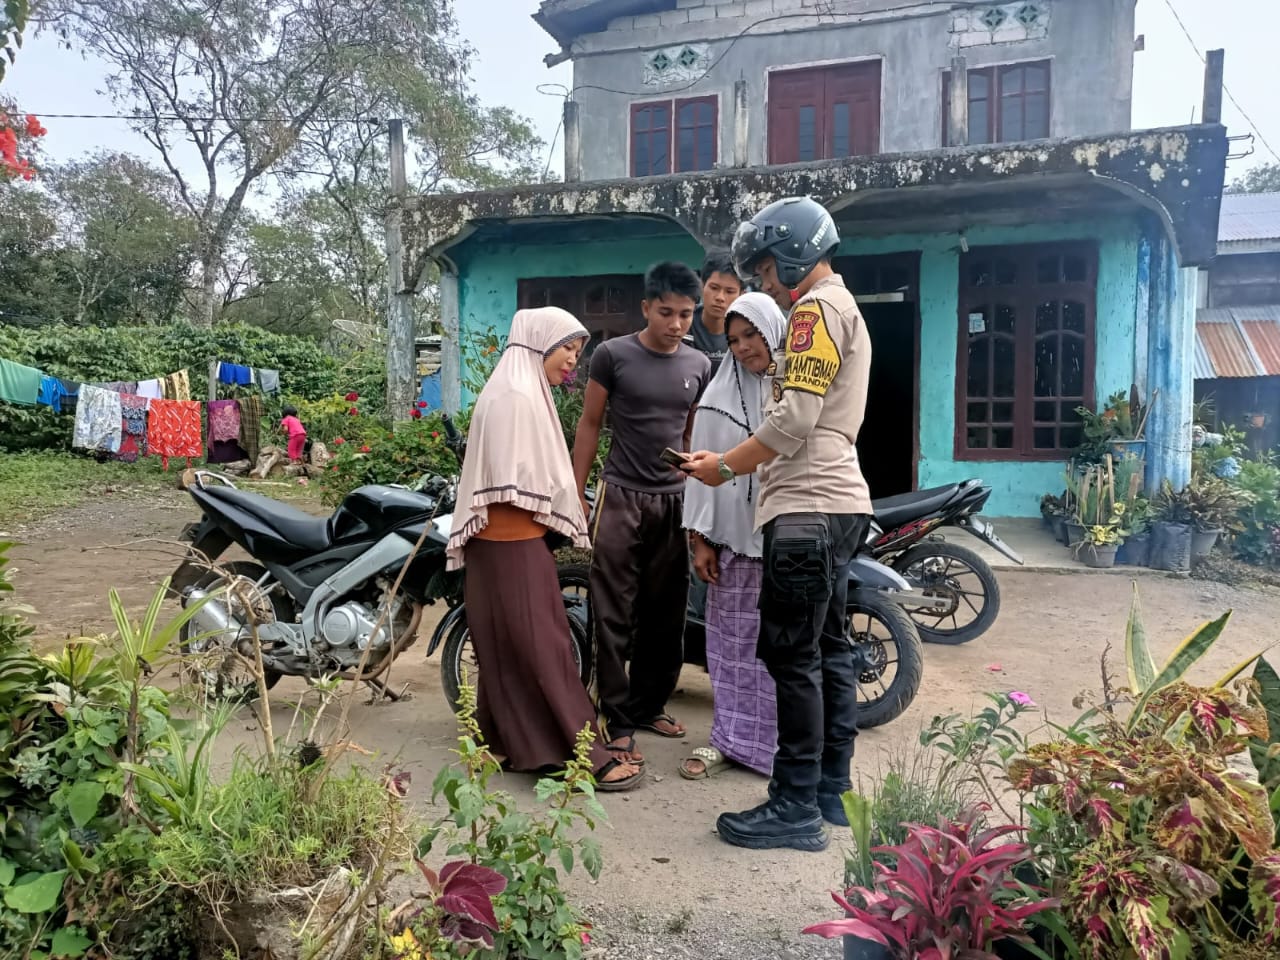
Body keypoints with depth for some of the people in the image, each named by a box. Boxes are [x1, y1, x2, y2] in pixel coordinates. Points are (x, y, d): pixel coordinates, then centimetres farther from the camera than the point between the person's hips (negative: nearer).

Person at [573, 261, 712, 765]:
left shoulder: (699, 365, 7)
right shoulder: (612, 355, -3)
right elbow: (589, 426, 1)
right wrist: (576, 495, 0)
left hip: (675, 501, 4)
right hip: (621, 497, -4)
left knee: (665, 615, 9)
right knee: (614, 616, -3)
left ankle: (649, 705, 25)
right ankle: (618, 721, 5)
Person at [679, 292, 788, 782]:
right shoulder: (719, 394, 6)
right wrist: (700, 537, -1)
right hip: (734, 537, 2)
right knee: (732, 642, 8)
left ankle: (784, 743, 18)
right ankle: (730, 738, 20)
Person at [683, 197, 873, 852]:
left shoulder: (818, 308, -7)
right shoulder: (844, 310, 25)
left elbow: (794, 419, -16)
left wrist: (725, 466, -4)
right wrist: (736, 460, 15)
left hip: (807, 508, -11)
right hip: (836, 502, 11)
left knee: (793, 656, -6)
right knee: (828, 650, 13)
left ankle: (796, 809, 1)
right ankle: (831, 792, 22)